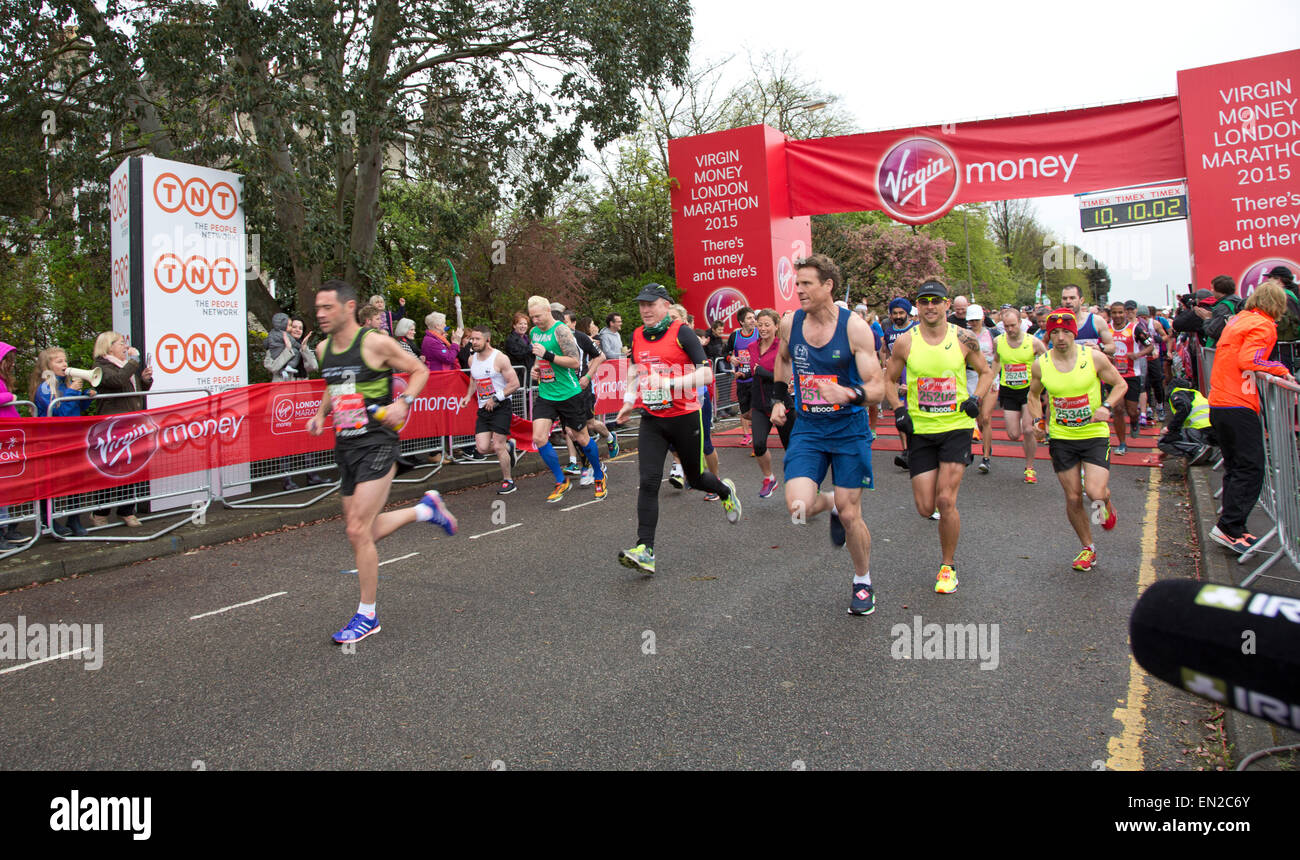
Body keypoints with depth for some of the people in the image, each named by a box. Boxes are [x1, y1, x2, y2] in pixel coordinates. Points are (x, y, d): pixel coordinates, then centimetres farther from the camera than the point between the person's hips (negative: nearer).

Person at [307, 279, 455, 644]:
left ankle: (367, 616, 4)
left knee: (358, 531, -12)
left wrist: (402, 402, -18)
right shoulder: (323, 349, 9)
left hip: (377, 443, -8)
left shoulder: (376, 343, -11)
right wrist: (320, 413, 10)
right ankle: (426, 508, 34)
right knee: (361, 531, 11)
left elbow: (419, 370, -2)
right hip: (344, 446, 8)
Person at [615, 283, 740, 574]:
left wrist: (670, 383, -27)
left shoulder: (681, 332, -9)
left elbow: (706, 373, -16)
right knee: (648, 482, -11)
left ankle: (726, 491, 49)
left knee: (695, 478, 13)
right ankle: (645, 551, -12)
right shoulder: (637, 336, 8)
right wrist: (629, 400, 13)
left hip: (685, 416, -4)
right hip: (651, 420, 4)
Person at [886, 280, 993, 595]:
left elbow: (986, 372, 12)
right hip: (920, 430, 1)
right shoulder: (905, 342, -3)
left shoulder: (963, 339, -4)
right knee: (926, 507, 0)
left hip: (956, 427, -1)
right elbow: (890, 380, 10)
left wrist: (976, 398, -5)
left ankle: (948, 566, 11)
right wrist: (898, 410, -4)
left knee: (946, 501, -10)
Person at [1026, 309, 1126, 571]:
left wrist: (1107, 407, -14)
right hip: (1061, 438, 2)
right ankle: (1088, 549, 26)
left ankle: (1106, 504, 24)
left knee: (1095, 492, -16)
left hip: (1094, 434, -2)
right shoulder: (1041, 364, -4)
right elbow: (1034, 395, 13)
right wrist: (1037, 420, -3)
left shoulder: (1094, 357, -9)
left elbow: (1120, 384, 4)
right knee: (1073, 498, 5)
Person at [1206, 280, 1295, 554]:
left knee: (1235, 468, 13)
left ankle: (1233, 529, 16)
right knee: (1250, 470, -5)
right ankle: (1227, 527, -8)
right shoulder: (1263, 326, -8)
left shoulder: (1237, 319, 17)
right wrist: (1280, 369, -12)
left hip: (1217, 404, 9)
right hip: (1239, 406, -9)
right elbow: (1248, 360, -22)